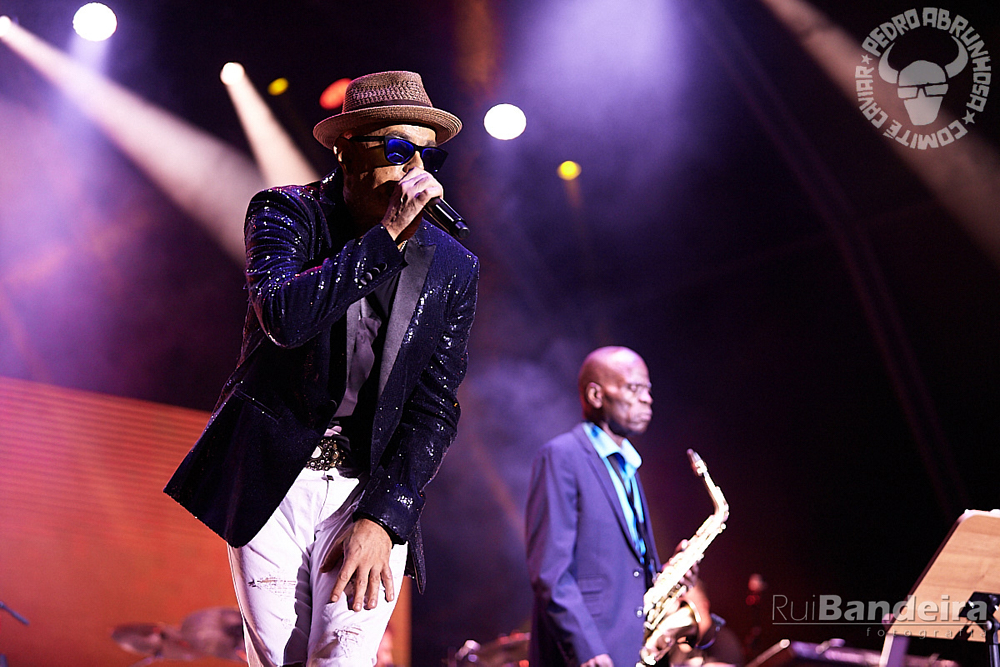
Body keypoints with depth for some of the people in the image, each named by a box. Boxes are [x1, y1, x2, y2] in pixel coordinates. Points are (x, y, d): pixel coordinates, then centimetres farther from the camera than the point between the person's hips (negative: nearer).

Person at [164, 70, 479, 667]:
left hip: (372, 490, 1)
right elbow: (284, 317, -23)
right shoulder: (285, 213, -2)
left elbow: (435, 407, -1)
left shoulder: (453, 266, 2)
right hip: (271, 480, 0)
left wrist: (382, 517, -11)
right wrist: (388, 236, -22)